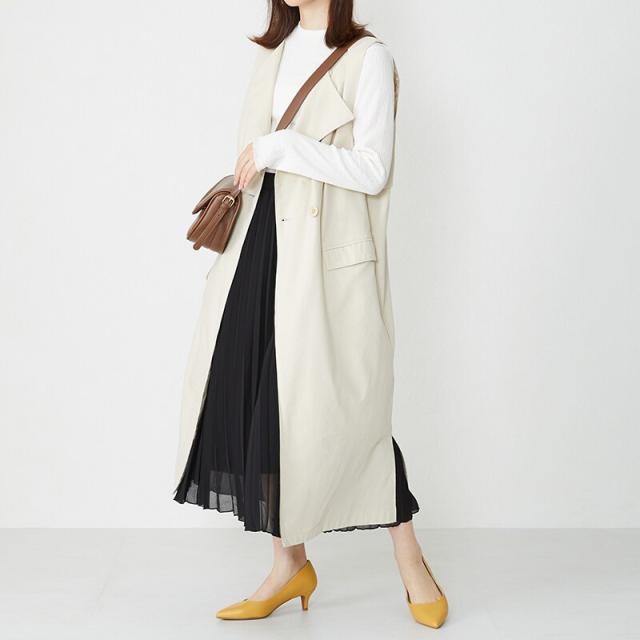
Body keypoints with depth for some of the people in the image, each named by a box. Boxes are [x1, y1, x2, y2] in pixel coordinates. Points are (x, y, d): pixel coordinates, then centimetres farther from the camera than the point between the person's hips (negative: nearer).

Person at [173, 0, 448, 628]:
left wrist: (279, 148, -14)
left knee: (344, 405, -4)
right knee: (254, 395, 5)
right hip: (263, 244, 7)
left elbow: (372, 170, -12)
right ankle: (289, 564, 19)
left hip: (329, 254, -6)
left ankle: (409, 560, 16)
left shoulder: (367, 58, -4)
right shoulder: (273, 54, 17)